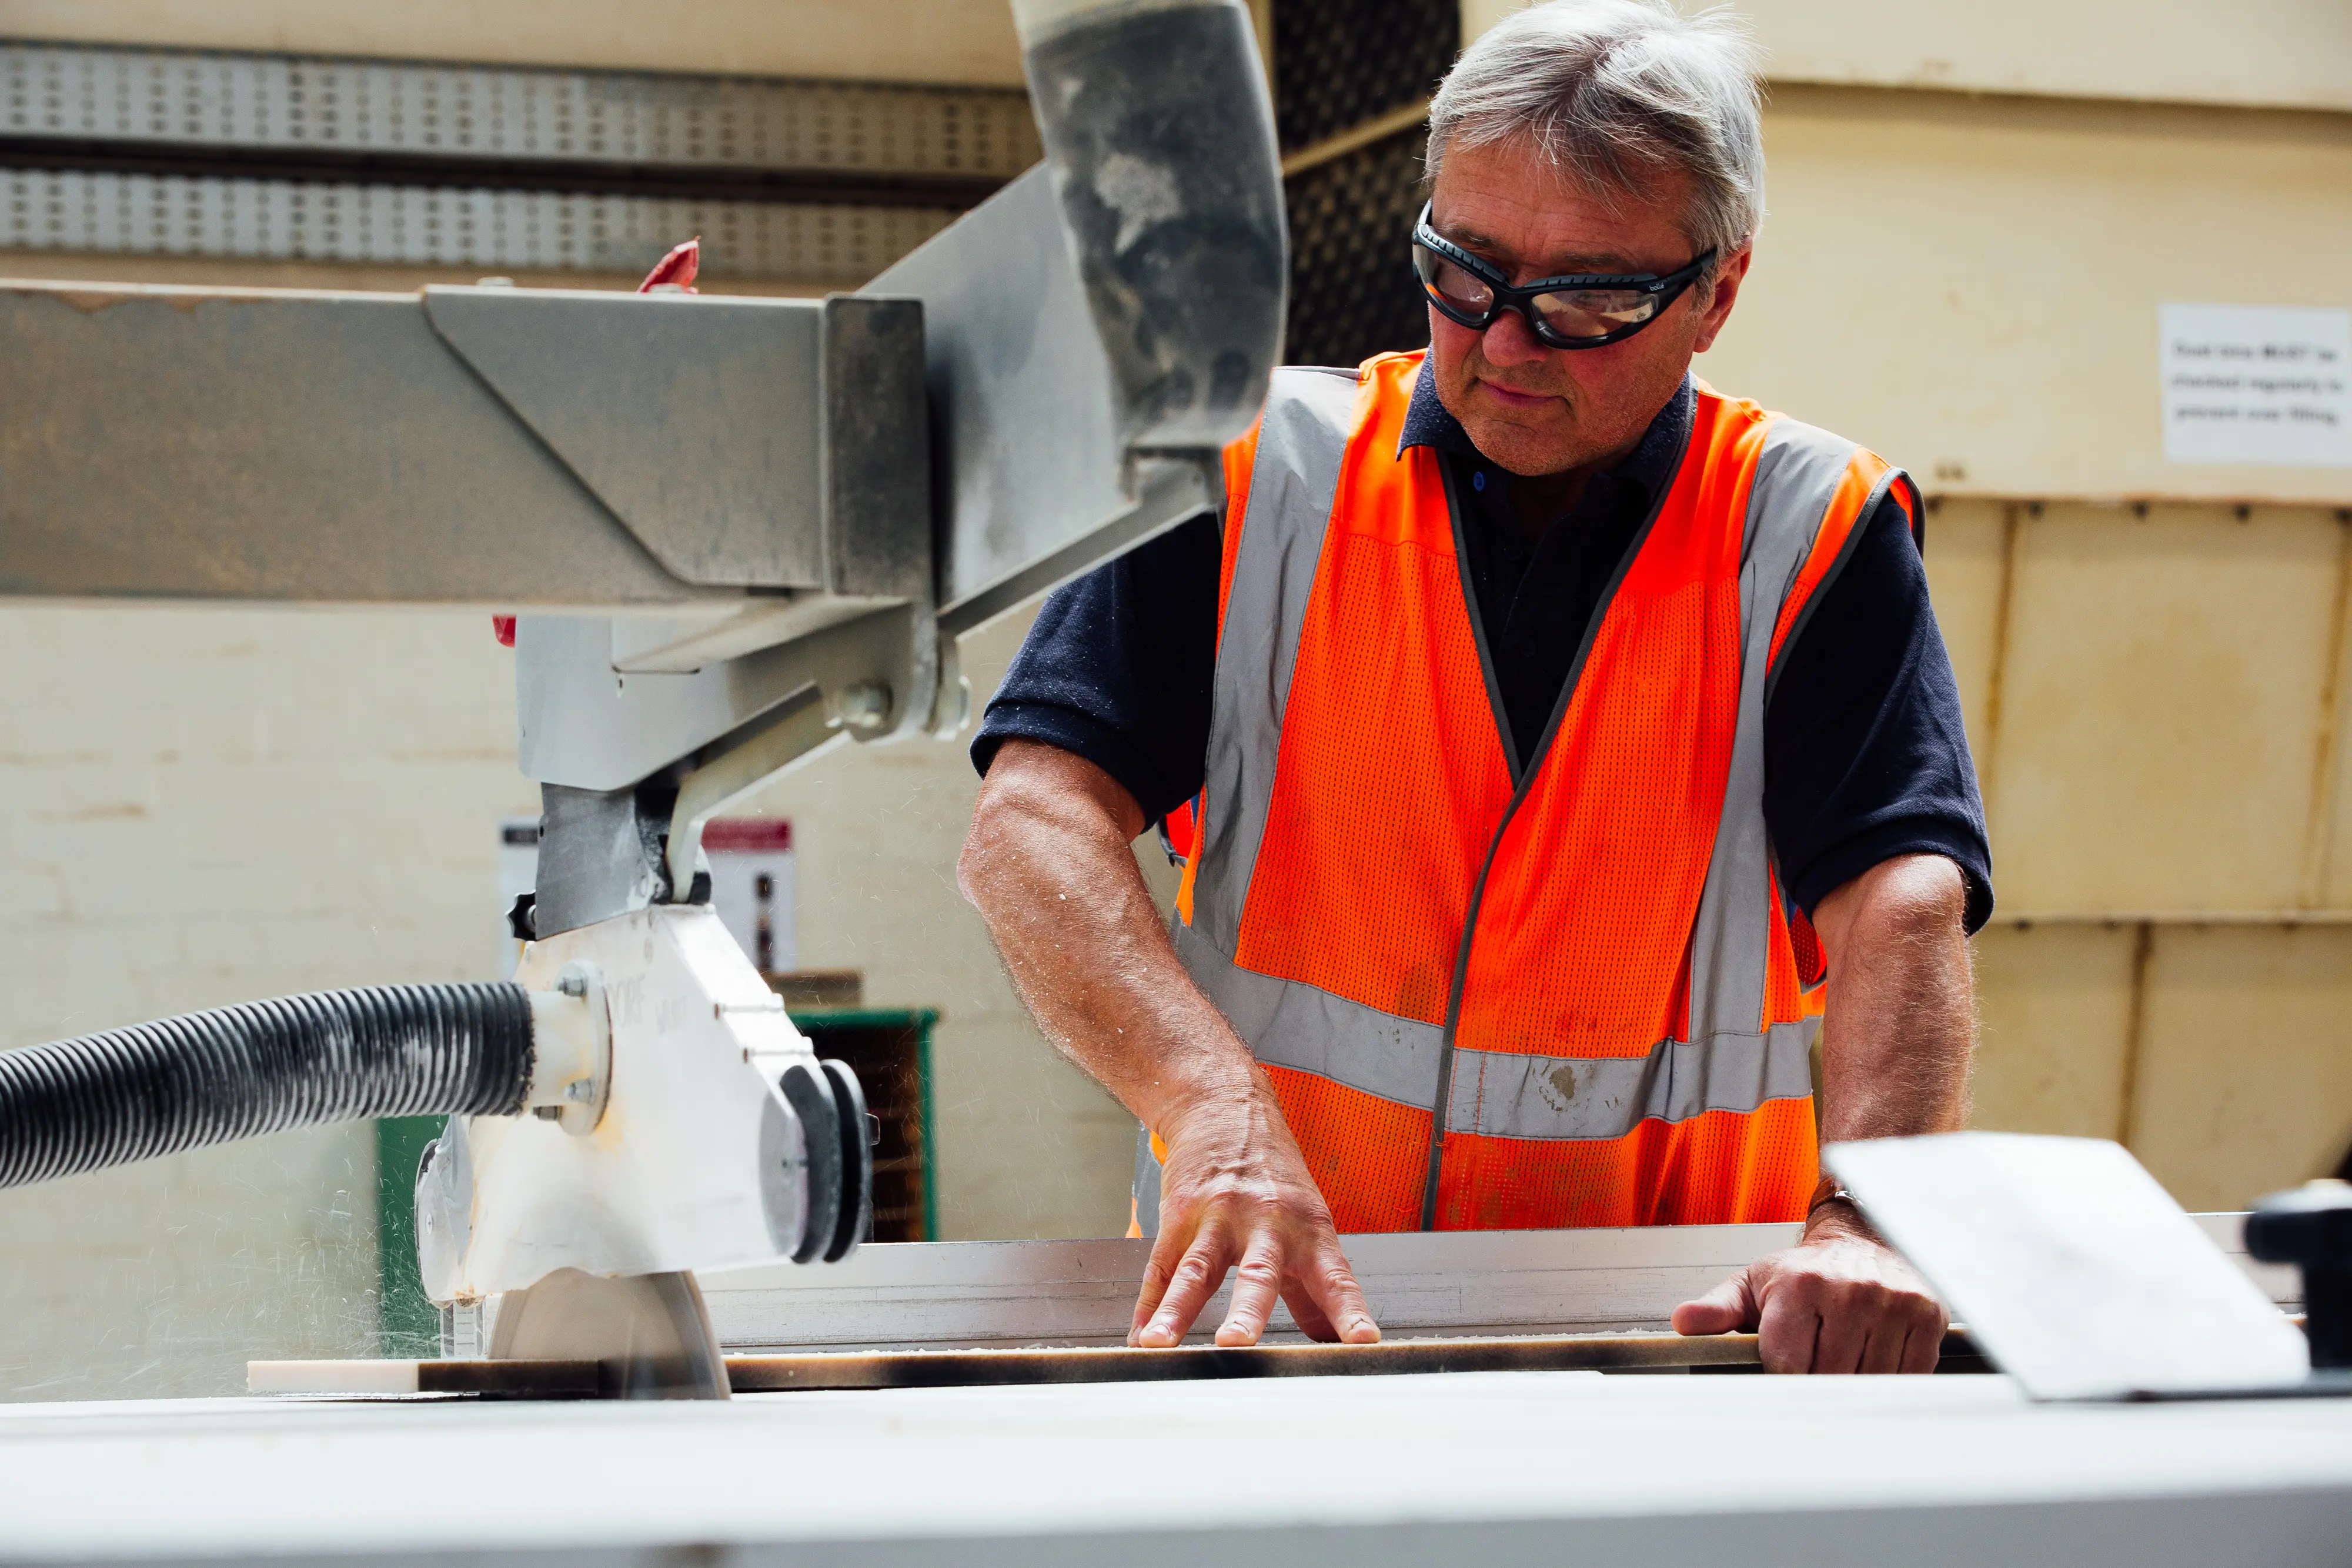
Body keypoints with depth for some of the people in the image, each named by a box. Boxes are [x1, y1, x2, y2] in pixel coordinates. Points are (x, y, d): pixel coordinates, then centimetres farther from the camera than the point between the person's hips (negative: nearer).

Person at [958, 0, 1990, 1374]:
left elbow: (1903, 897, -11)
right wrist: (1219, 1106, -26)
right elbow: (1034, 823, -9)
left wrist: (1864, 1224, -30)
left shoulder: (1815, 532, 2)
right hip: (1253, 1302, 0)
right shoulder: (1263, 473, 2)